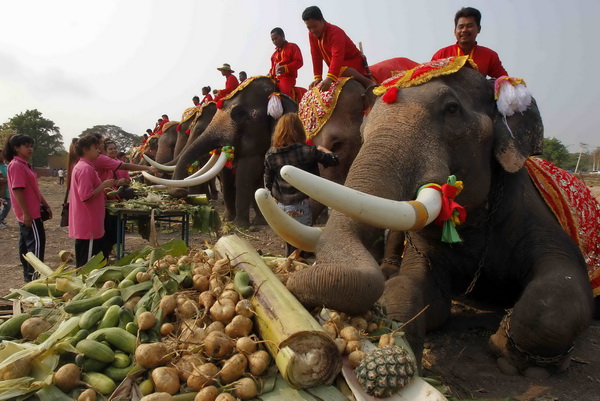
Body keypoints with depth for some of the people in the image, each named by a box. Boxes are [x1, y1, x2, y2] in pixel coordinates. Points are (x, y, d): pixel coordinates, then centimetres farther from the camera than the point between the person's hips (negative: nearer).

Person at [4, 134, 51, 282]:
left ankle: (28, 273, 24)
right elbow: (17, 191, -22)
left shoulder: (24, 165, 14)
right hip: (29, 213, -10)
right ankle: (34, 275, -1)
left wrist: (46, 205, 19)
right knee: (36, 242, -7)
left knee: (26, 243, 15)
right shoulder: (16, 165, -16)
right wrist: (26, 213, -23)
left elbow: (33, 189, 19)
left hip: (31, 212, 10)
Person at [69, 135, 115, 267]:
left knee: (83, 264, 18)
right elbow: (86, 196, -24)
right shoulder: (86, 168, -17)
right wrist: (103, 185, -14)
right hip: (89, 226, -10)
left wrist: (103, 191, 14)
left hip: (82, 226, 10)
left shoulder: (80, 166, 15)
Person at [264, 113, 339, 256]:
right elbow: (334, 160, -2)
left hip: (281, 205, 5)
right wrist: (322, 149, 16)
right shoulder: (308, 152, -15)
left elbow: (268, 183, 3)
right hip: (300, 206, -4)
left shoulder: (270, 155, -4)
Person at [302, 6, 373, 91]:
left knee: (342, 70, -40)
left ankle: (368, 82, -31)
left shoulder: (335, 32, -24)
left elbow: (337, 57, -38)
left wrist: (329, 79, -51)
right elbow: (316, 57, -4)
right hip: (339, 65, 8)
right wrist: (318, 78, -14)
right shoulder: (312, 35, -3)